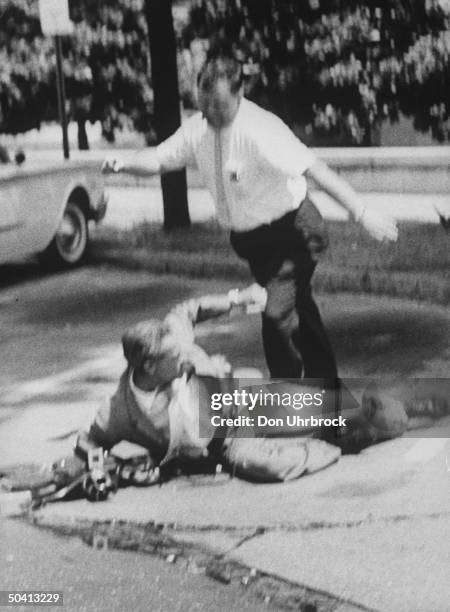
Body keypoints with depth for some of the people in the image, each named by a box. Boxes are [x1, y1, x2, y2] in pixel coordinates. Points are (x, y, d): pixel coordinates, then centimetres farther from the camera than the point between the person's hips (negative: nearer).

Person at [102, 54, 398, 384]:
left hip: (292, 230, -8)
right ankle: (325, 388, 39)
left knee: (278, 313, -18)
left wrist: (362, 212, -39)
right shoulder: (198, 129, -6)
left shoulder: (260, 130, -28)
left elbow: (314, 168, -34)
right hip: (249, 238, 8)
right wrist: (125, 162, -18)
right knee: (299, 311, 21)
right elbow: (159, 159, 4)